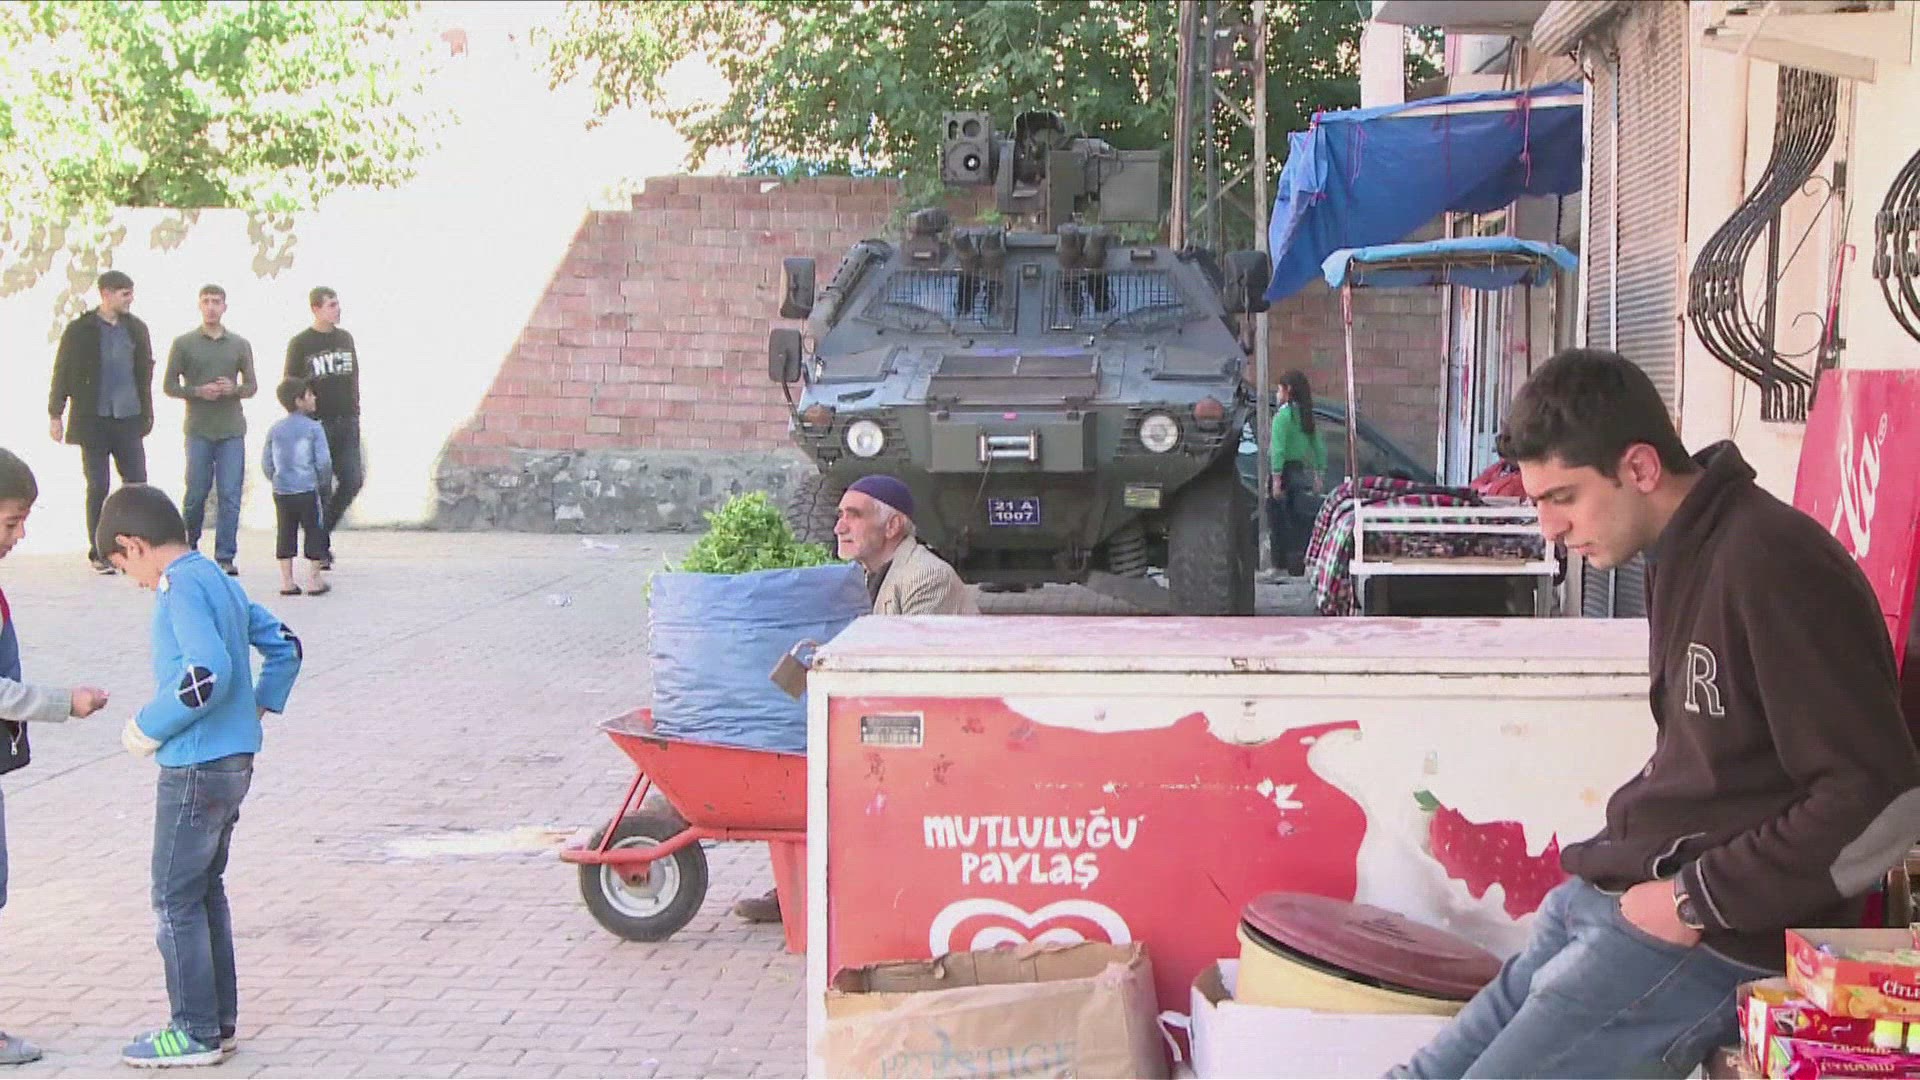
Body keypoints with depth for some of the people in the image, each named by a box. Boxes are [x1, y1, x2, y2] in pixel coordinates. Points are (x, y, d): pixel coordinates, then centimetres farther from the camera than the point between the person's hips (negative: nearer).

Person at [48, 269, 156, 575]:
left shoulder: (136, 329, 9)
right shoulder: (80, 330, -2)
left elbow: (146, 372, 15)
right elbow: (62, 373, 1)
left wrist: (147, 413, 13)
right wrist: (55, 414, -2)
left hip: (129, 420, 3)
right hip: (93, 420, -3)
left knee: (137, 483, -1)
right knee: (98, 487, 0)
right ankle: (99, 554, 8)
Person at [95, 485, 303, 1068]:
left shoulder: (180, 586, -17)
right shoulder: (219, 579, 11)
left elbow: (208, 673, -28)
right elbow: (284, 646, 18)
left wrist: (149, 728, -16)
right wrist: (258, 706, 14)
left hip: (195, 768, -9)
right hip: (235, 759, 9)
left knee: (176, 899, 1)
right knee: (206, 890, 17)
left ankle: (196, 1032, 7)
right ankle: (220, 1020, 24)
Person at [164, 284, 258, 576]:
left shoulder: (240, 344, 10)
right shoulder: (183, 343, 5)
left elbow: (252, 385, 12)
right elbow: (169, 385, 4)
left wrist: (234, 389, -10)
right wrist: (198, 391, -12)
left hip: (232, 430, 1)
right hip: (198, 430, -1)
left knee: (230, 495, -4)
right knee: (196, 493, 3)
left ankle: (225, 557, -1)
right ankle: (189, 547, 25)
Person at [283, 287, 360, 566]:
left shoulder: (345, 339, 13)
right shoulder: (300, 344, -3)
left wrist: (355, 414, 14)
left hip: (346, 423, 5)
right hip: (317, 424, -5)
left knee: (352, 480, -5)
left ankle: (323, 529, 16)